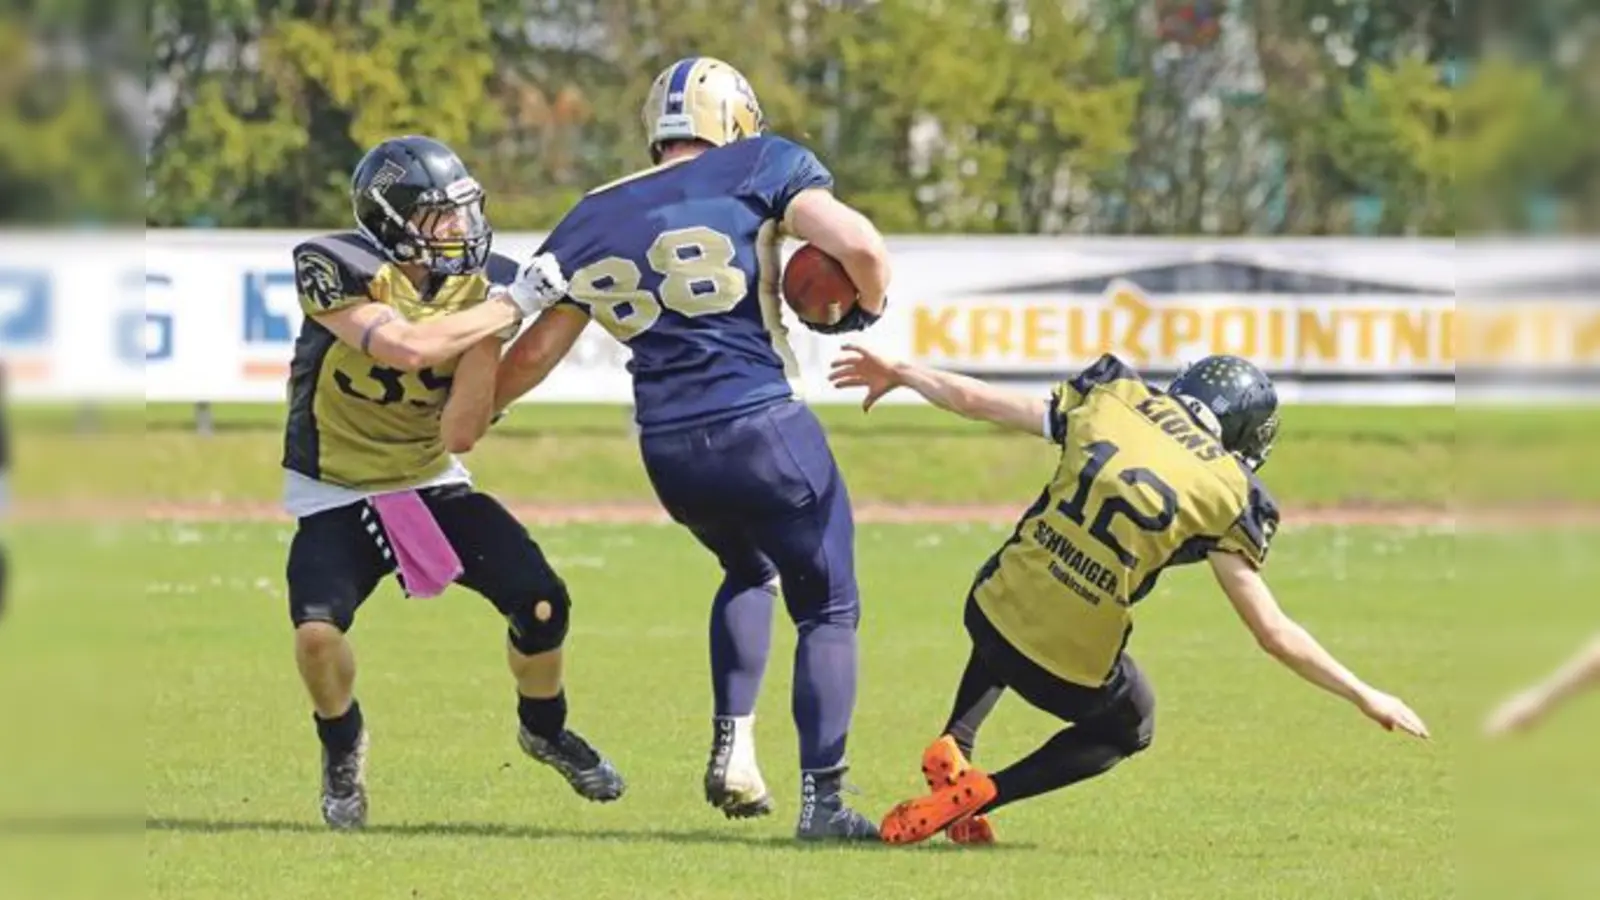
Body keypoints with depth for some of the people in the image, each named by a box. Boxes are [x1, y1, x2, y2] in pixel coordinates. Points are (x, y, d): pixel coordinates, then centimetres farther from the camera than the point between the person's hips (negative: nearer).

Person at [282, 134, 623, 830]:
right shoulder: (337, 269, -20)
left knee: (542, 603, -10)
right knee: (317, 629, -27)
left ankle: (544, 730, 24)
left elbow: (459, 435, -13)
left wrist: (489, 335, -25)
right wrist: (511, 306, -31)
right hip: (336, 493, -4)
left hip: (430, 483, 4)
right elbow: (406, 348, -37)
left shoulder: (476, 287, -8)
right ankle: (343, 750, 7)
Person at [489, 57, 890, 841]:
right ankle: (822, 799, 4)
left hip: (667, 448, 5)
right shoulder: (758, 169, 0)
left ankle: (732, 746, 17)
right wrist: (866, 307, 9)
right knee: (827, 608, 10)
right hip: (761, 426, -5)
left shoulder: (591, 224, 13)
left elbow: (534, 353, 19)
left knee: (748, 571, 32)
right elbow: (859, 246, -13)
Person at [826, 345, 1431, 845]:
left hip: (992, 613, 4)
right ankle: (982, 794, 8)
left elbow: (974, 401, 14)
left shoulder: (1109, 400, 3)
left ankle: (954, 745, 19)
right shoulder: (1222, 495, -5)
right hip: (1073, 673, -4)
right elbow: (1273, 633, -3)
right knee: (1129, 729, 31)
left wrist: (900, 373, 32)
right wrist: (1366, 698, 8)